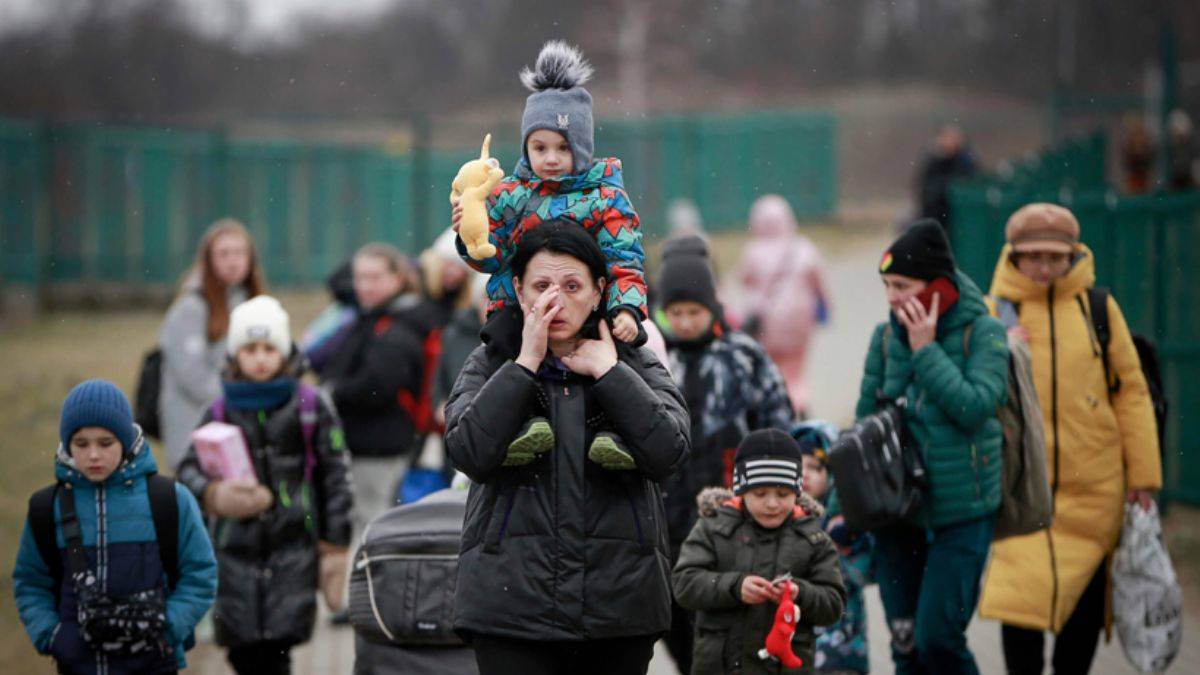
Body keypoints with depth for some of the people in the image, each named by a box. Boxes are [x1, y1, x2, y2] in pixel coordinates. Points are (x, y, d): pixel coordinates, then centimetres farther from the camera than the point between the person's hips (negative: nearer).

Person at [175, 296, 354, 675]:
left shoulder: (309, 407, 2)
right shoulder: (221, 412, 8)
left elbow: (335, 477, 4)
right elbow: (188, 468, 0)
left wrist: (334, 548, 1)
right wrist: (212, 494, -23)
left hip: (293, 547, -3)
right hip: (237, 548, 3)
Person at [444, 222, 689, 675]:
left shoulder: (634, 363, 9)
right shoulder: (491, 362, 8)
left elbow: (668, 452, -8)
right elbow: (469, 451, -10)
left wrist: (608, 371, -7)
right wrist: (526, 363, -11)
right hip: (513, 600, -2)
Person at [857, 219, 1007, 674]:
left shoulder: (982, 333, -5)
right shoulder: (886, 337, 7)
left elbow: (975, 407, -19)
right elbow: (864, 423, 13)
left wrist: (925, 350, -15)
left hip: (962, 512, -4)